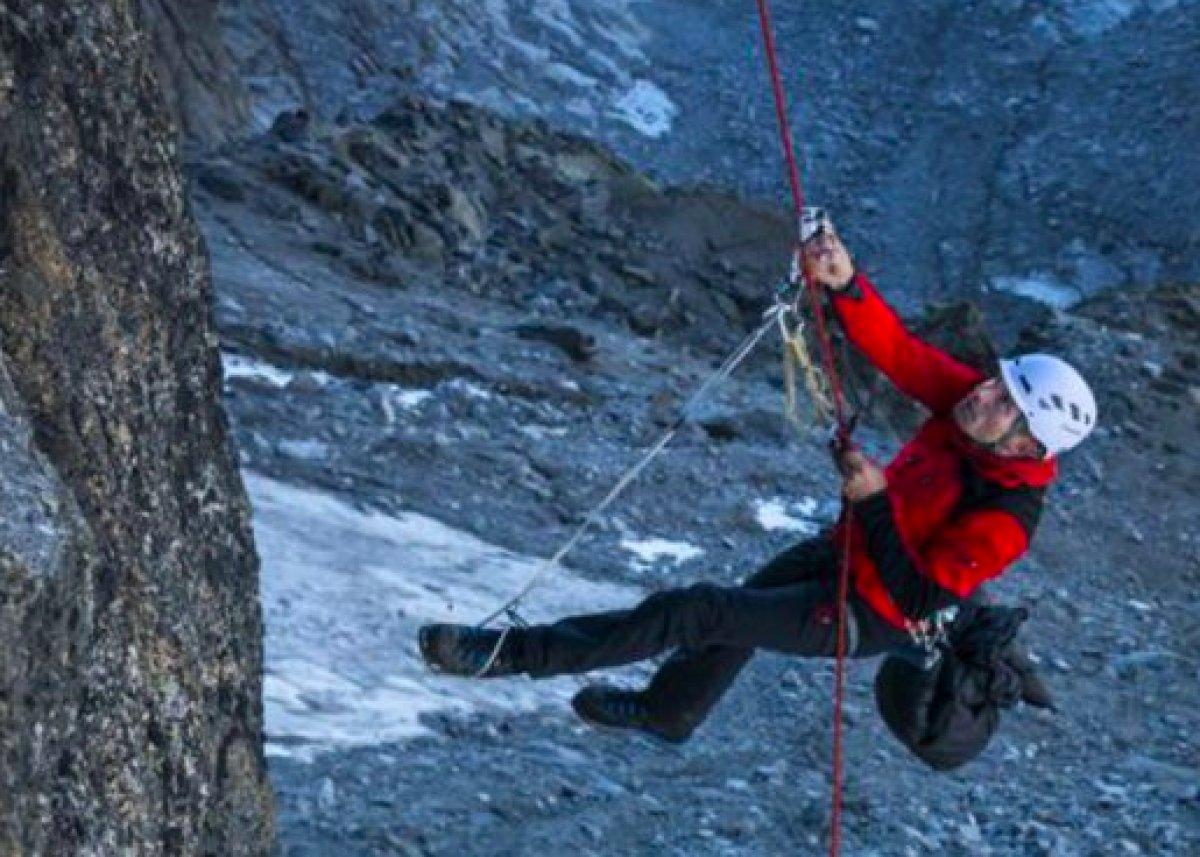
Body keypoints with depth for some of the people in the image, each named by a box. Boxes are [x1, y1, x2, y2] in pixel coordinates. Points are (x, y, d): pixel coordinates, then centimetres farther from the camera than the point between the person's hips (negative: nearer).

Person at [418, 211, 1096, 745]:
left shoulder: (1004, 520, -35)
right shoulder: (971, 401, -16)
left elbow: (918, 600, -34)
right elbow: (897, 349, -21)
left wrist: (875, 502, -39)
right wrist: (846, 283, -38)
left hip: (871, 613, -8)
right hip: (845, 548, 8)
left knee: (701, 613, -10)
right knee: (743, 605, 29)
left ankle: (515, 653, -4)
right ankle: (670, 710, 60)